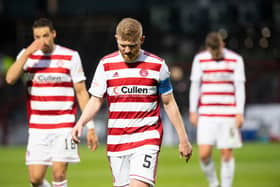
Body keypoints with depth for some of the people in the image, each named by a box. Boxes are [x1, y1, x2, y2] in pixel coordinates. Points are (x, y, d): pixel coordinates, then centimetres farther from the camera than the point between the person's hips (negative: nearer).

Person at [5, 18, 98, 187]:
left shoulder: (70, 57, -1)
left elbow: (81, 92, 2)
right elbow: (10, 79, -11)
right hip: (37, 127, 2)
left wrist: (90, 126, -2)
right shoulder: (27, 55, 5)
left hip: (64, 127, -2)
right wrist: (27, 53, -18)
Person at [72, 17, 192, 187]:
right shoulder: (106, 64, 4)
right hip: (116, 141, 3)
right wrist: (81, 123, -13)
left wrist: (183, 139, 8)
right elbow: (96, 100, 6)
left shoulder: (157, 65, 0)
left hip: (147, 139, -3)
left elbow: (169, 103, 7)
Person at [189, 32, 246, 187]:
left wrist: (239, 113, -6)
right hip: (206, 115, 1)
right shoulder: (200, 59, 4)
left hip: (228, 114, -1)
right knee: (204, 154, -7)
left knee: (226, 154, -1)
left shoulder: (235, 60, 0)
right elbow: (195, 86, 10)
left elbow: (240, 87, 0)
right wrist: (193, 111, 7)